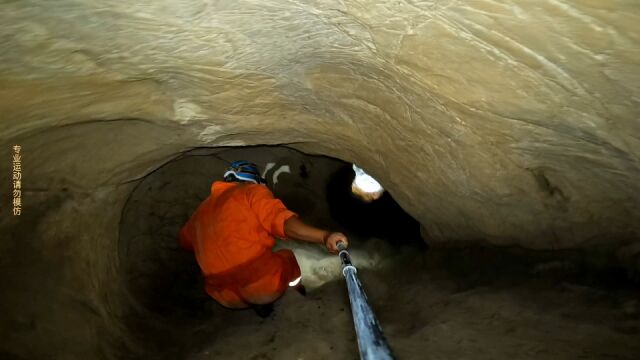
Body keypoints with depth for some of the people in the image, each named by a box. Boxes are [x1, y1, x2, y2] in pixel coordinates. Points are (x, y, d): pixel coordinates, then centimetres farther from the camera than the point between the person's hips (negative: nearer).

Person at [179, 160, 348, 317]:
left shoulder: (202, 209, 14)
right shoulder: (252, 191, -4)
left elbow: (186, 242, 30)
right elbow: (282, 221, -22)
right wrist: (324, 236, -33)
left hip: (227, 298, 5)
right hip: (264, 285, -4)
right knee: (287, 256, 27)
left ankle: (258, 304, 16)